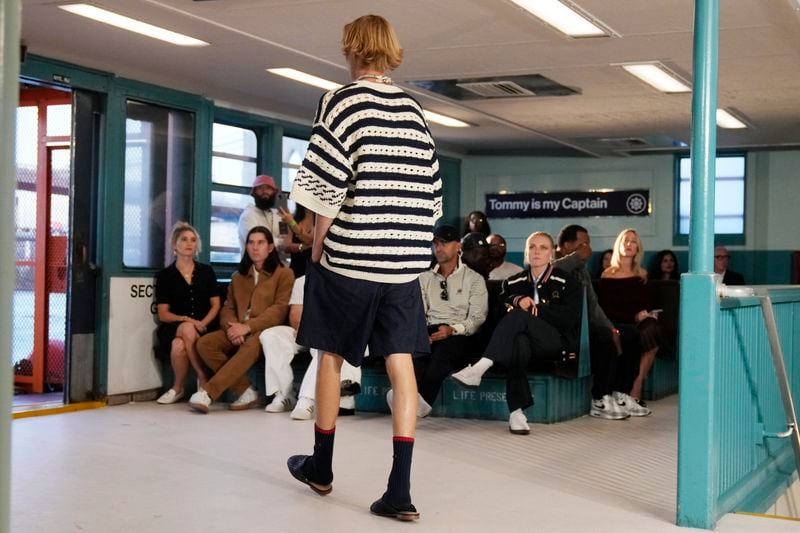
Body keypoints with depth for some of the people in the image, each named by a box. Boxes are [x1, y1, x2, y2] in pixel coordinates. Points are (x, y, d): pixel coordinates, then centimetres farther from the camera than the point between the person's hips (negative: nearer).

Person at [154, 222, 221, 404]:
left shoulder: (206, 272, 13)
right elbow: (163, 314, 3)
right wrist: (186, 320, -15)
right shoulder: (165, 275, 7)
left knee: (179, 345, -33)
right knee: (187, 330, -36)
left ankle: (178, 388, -11)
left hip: (203, 327, 0)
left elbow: (216, 305, 8)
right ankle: (204, 381, -19)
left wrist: (202, 324, -10)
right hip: (173, 328, 0)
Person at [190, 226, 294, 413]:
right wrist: (231, 326, -9)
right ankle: (245, 391, -22)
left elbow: (280, 310, -6)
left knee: (250, 346, -39)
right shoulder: (238, 277, 25)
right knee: (204, 343, -23)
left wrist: (248, 327, -17)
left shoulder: (284, 274, 7)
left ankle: (208, 392, -43)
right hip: (237, 333, 5)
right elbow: (228, 308, 16)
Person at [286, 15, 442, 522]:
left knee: (332, 357, 12)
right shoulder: (413, 109, 10)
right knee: (401, 366, 1)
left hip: (349, 257, -4)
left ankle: (321, 466, 27)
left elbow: (326, 187, -12)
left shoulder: (342, 101, -5)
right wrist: (407, 240, 15)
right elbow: (431, 193, 10)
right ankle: (400, 489, -3)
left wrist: (318, 249, -1)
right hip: (405, 260, 4)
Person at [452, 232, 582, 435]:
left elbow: (569, 318, -3)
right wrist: (516, 301, -11)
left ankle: (480, 368, -42)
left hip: (557, 343, -2)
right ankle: (516, 411, -46)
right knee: (519, 342, -39)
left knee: (519, 317, -33)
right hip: (524, 337, 2)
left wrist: (534, 307, -8)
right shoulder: (514, 282, 20)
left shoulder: (566, 281, 9)